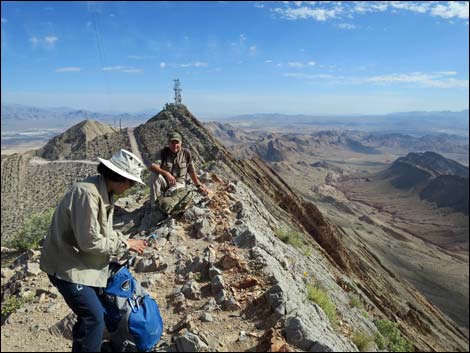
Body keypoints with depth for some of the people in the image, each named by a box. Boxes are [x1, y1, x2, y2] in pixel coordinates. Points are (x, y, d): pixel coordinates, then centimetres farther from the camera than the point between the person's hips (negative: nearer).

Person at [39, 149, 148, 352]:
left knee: (89, 314, 19)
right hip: (67, 265, -9)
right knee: (94, 317, -8)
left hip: (84, 263, 9)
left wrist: (126, 241, -3)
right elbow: (90, 241, -27)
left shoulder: (104, 191, 1)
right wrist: (125, 245, -17)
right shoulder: (87, 193, -29)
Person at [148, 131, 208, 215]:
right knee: (154, 175, -33)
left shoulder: (186, 153, -3)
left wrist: (198, 185, 11)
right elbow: (152, 167, -22)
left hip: (178, 183, -1)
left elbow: (191, 171, 8)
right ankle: (155, 204, -23)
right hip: (164, 183, 1)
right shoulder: (163, 152, -7)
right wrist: (166, 173, -38)